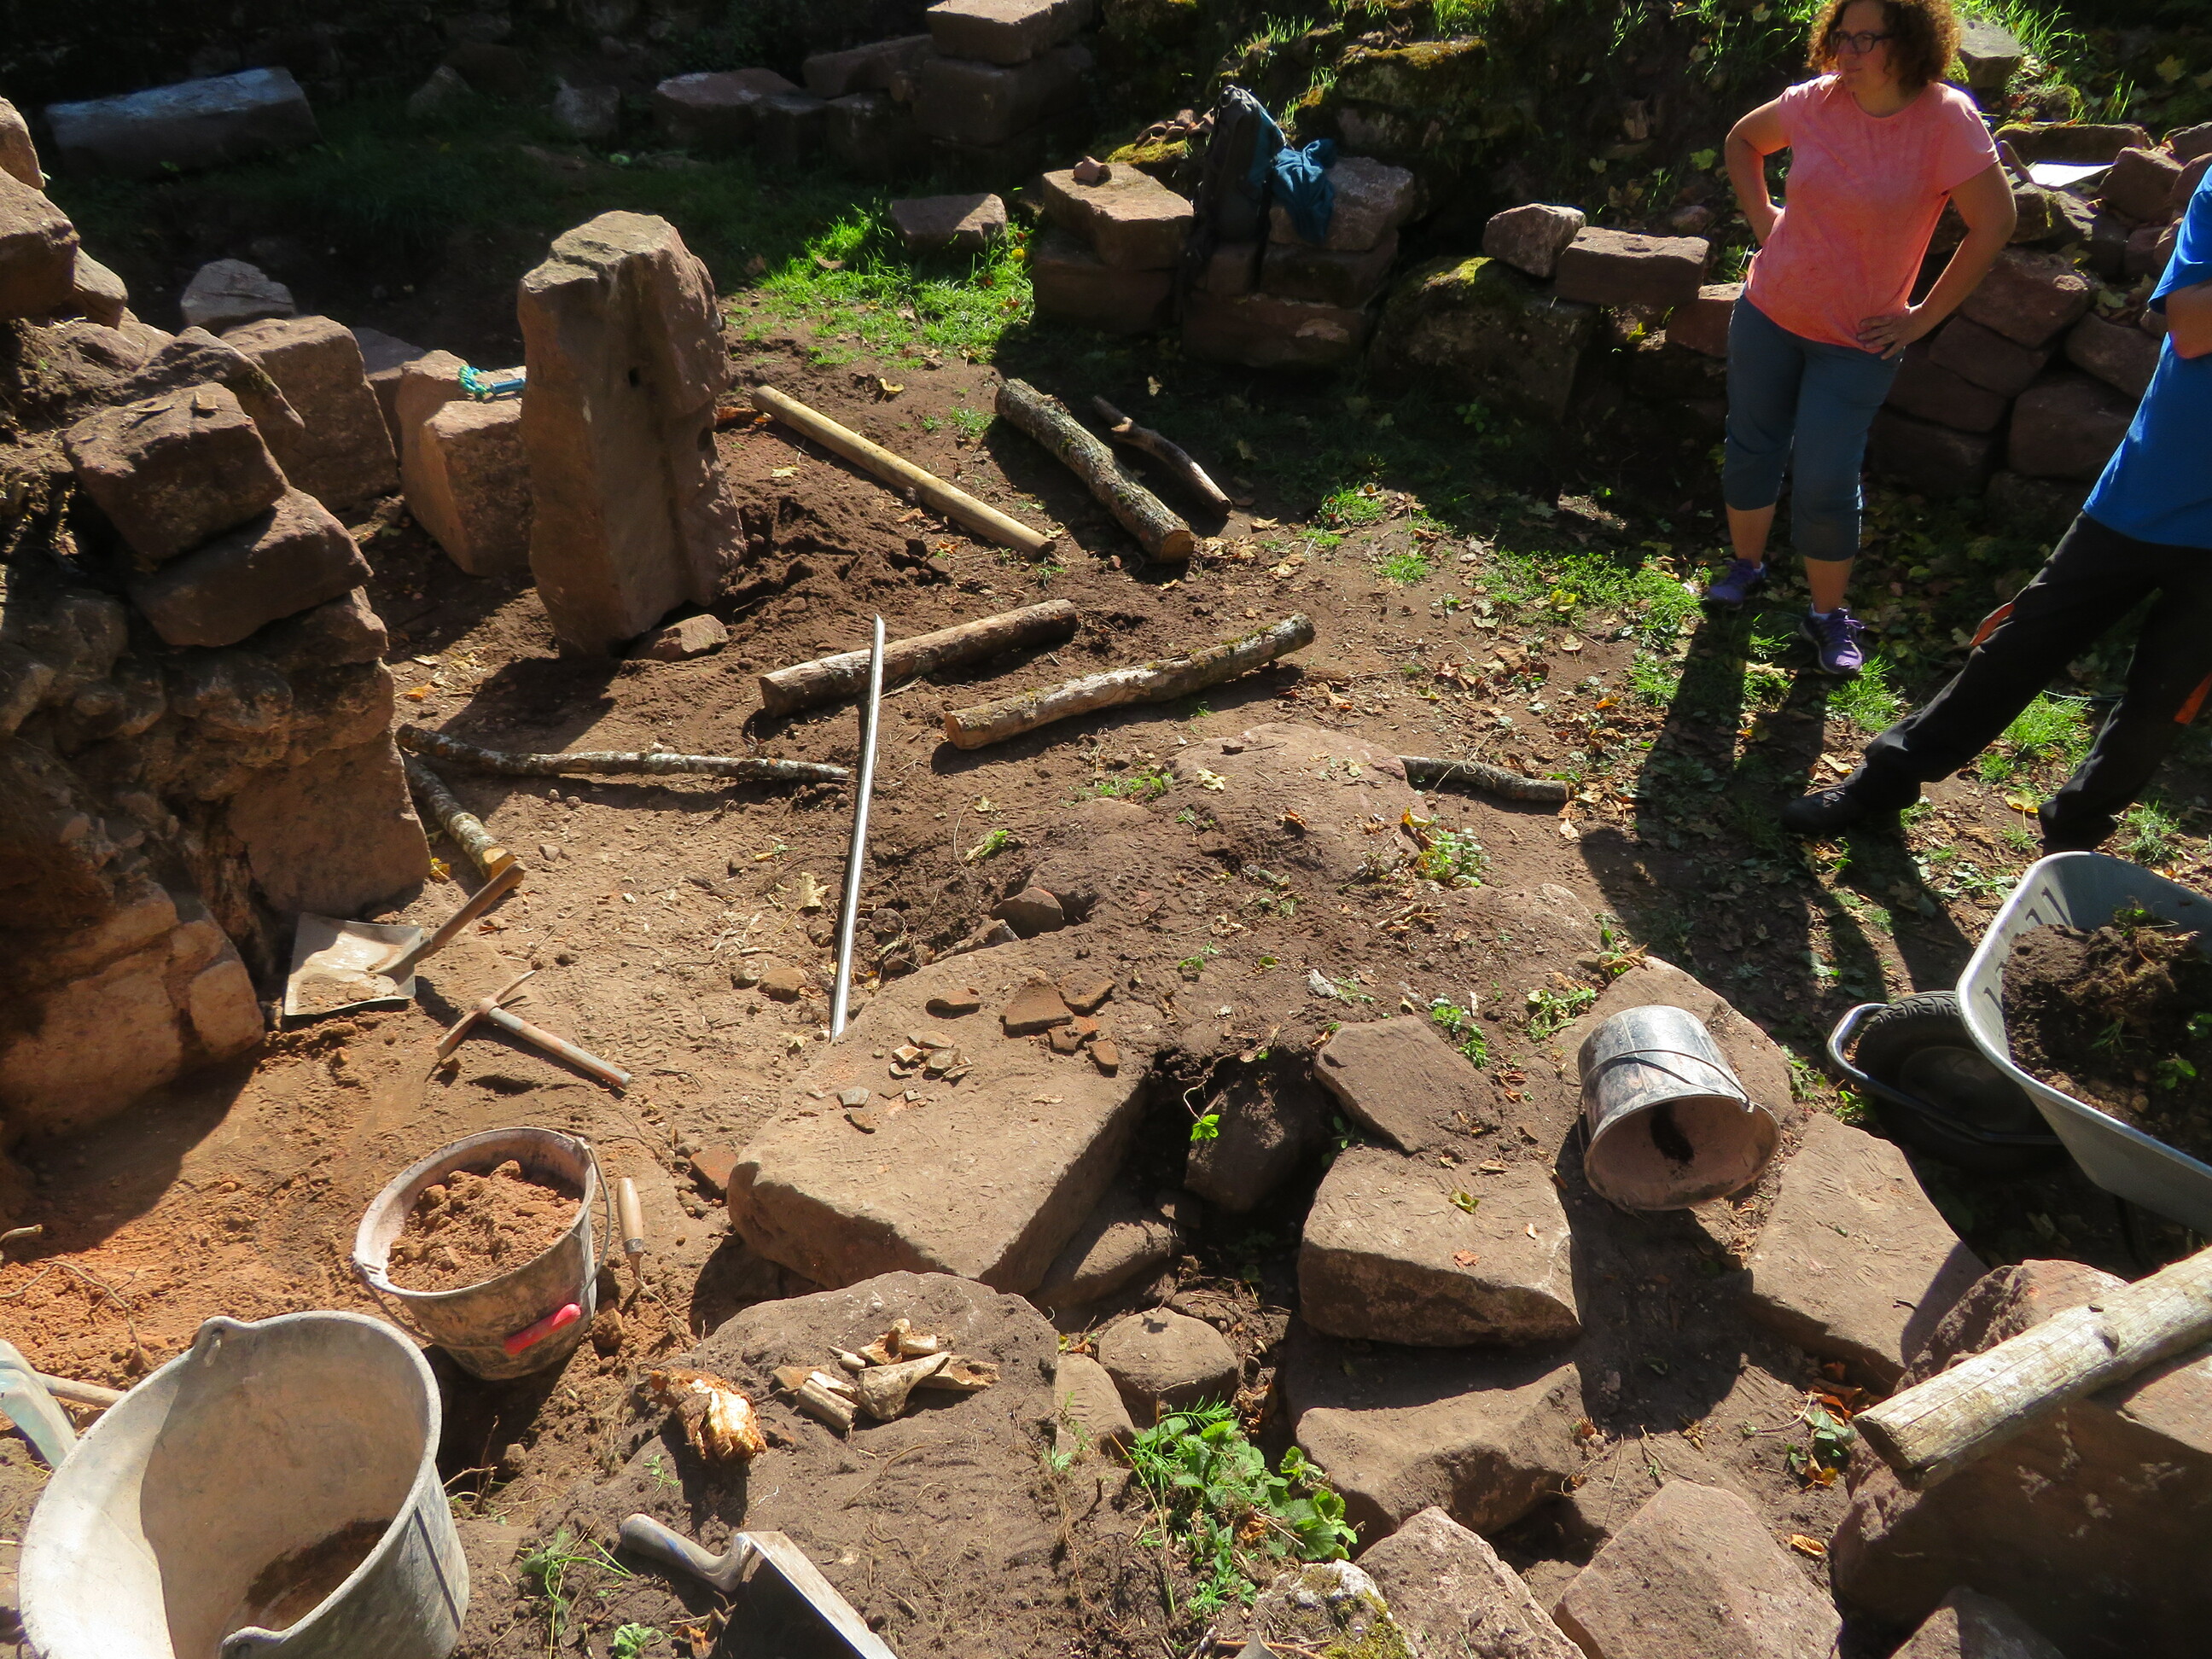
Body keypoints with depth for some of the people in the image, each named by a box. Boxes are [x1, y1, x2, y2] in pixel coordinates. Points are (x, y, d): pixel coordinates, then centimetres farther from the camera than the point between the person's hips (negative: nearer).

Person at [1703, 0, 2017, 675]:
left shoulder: (1947, 120, -16)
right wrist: (1763, 219, 4)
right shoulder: (1815, 102, -6)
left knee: (1824, 483, -5)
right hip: (1768, 314, 4)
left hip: (1857, 340, -3)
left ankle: (1829, 614, 15)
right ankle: (1746, 565, 37)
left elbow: (1994, 224, -12)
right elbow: (1743, 141, 15)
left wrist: (1923, 318, -10)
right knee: (1751, 449, 13)